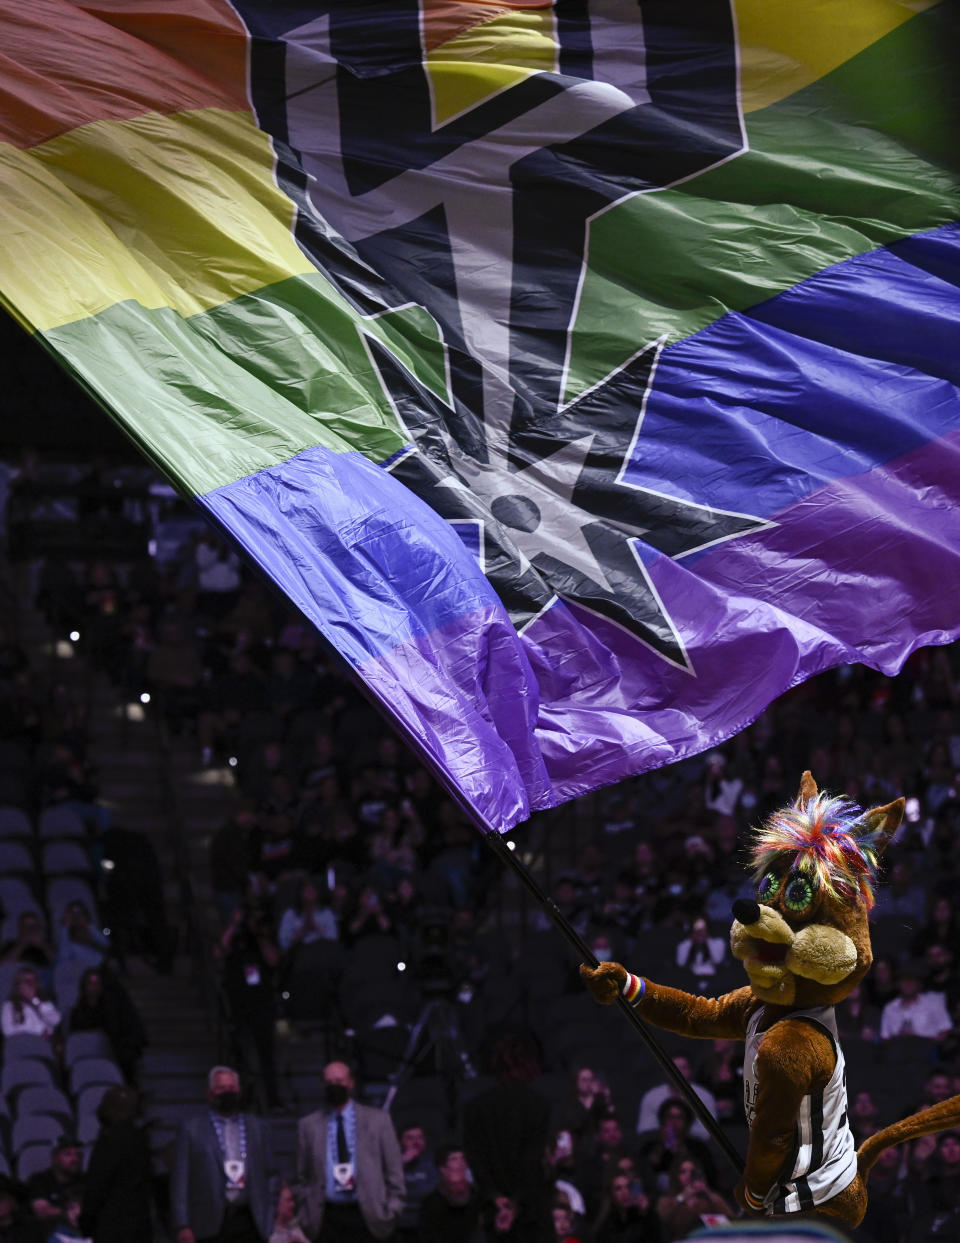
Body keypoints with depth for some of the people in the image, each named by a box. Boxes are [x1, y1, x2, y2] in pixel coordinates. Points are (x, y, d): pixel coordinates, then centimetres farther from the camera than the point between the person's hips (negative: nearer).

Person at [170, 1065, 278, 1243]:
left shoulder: (258, 1127, 15)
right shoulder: (191, 1129, 7)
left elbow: (270, 1175, 16)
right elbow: (180, 1180, 3)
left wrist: (271, 1220, 6)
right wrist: (182, 1226, -5)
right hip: (211, 1226, -2)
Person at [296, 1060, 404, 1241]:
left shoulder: (378, 1120, 7)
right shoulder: (309, 1125, 10)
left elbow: (393, 1168, 9)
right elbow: (303, 1174, 15)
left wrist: (393, 1208, 3)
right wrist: (308, 1213, 8)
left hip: (365, 1216, -1)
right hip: (328, 1217, 1)